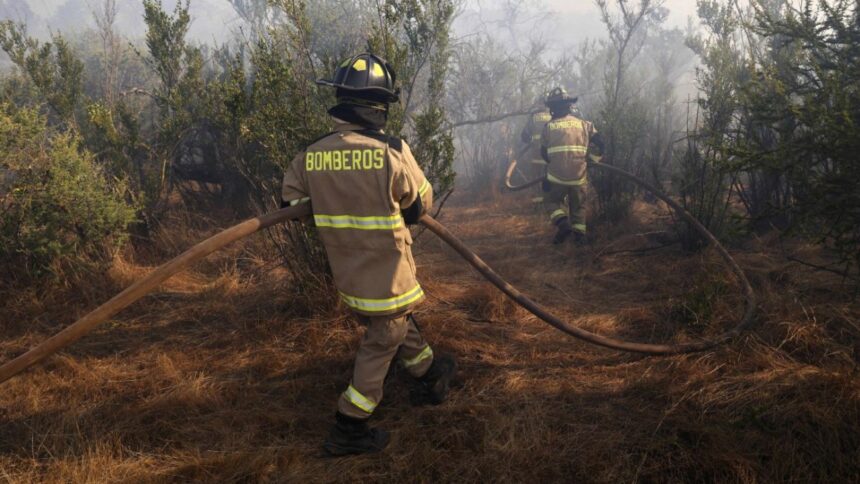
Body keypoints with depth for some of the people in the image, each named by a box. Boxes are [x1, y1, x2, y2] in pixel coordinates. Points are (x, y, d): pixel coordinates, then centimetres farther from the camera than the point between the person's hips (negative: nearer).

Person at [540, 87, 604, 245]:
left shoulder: (548, 127, 1)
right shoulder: (583, 124, 5)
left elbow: (544, 152, 10)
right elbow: (599, 144, 3)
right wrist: (594, 159, 23)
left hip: (556, 176, -2)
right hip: (579, 175, 2)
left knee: (551, 200, 17)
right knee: (578, 206, 19)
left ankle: (562, 222, -7)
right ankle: (579, 233, 10)